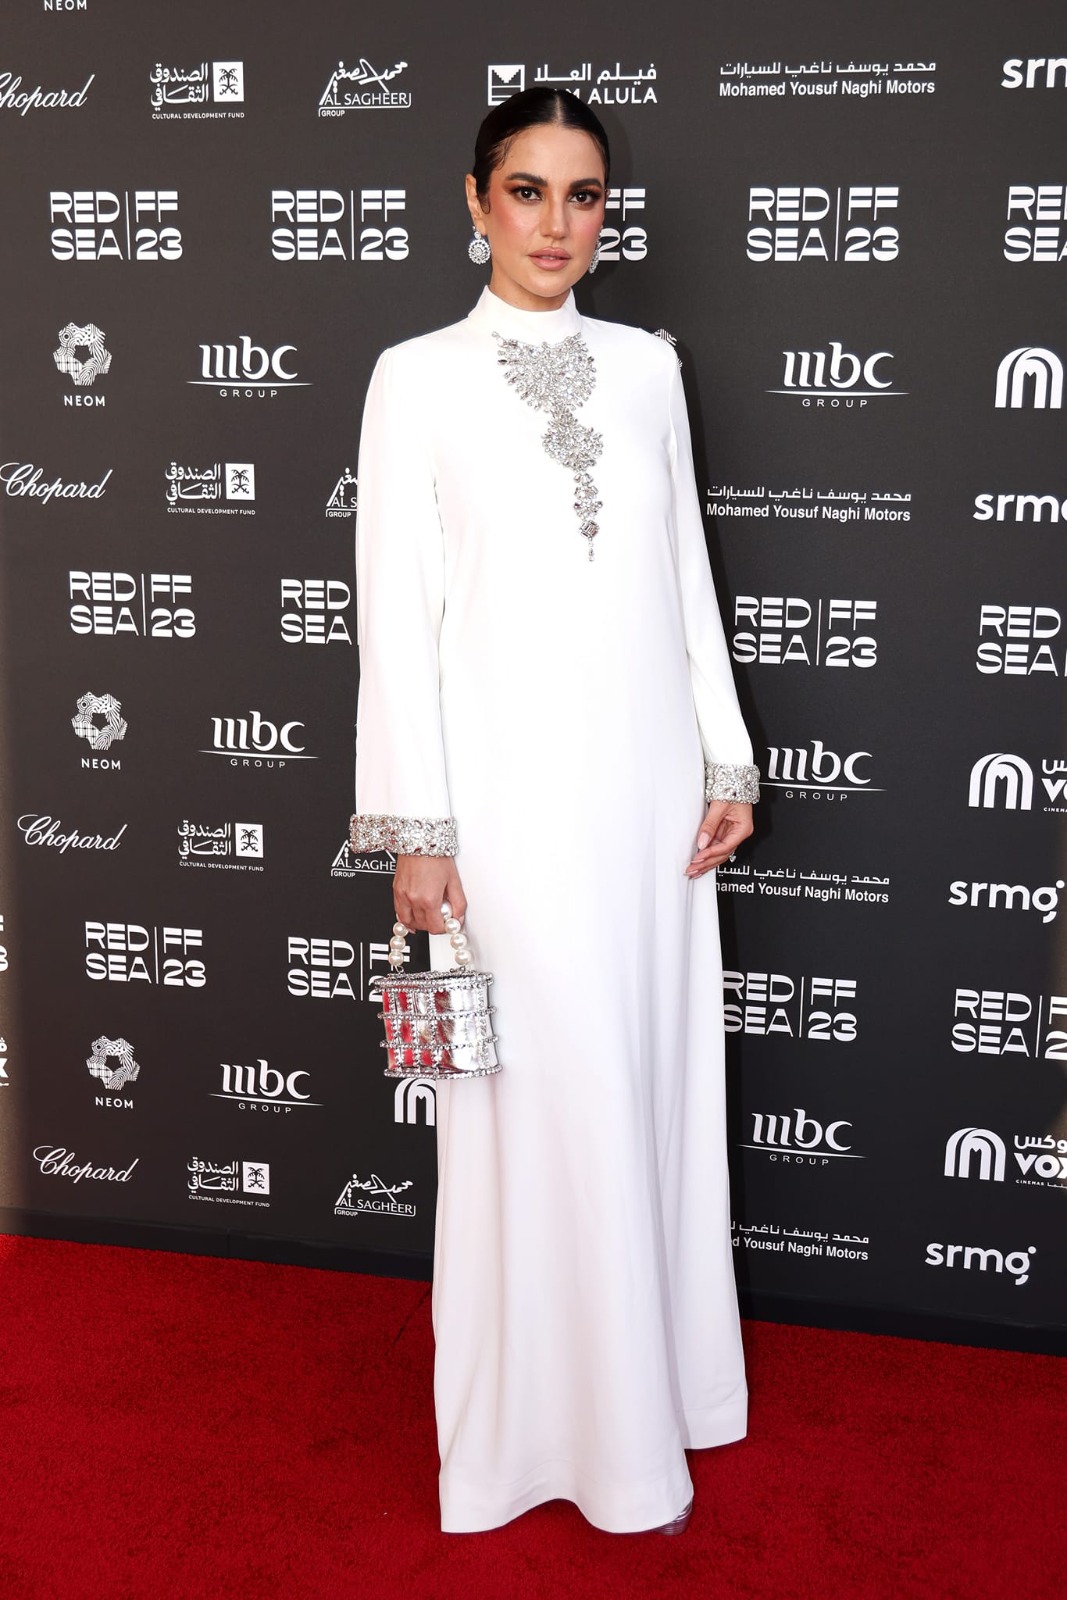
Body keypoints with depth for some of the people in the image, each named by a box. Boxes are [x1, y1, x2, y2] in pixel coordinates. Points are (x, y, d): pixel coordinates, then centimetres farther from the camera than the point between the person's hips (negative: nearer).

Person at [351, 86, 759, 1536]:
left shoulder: (647, 367, 9)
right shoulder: (419, 379, -2)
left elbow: (687, 576, 12)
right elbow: (396, 611, -5)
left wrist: (726, 763, 8)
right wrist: (414, 829, -9)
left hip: (646, 781, 4)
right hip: (507, 788, -4)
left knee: (653, 1075, 11)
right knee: (536, 1098, 2)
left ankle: (651, 1373, 30)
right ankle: (544, 1415, 20)